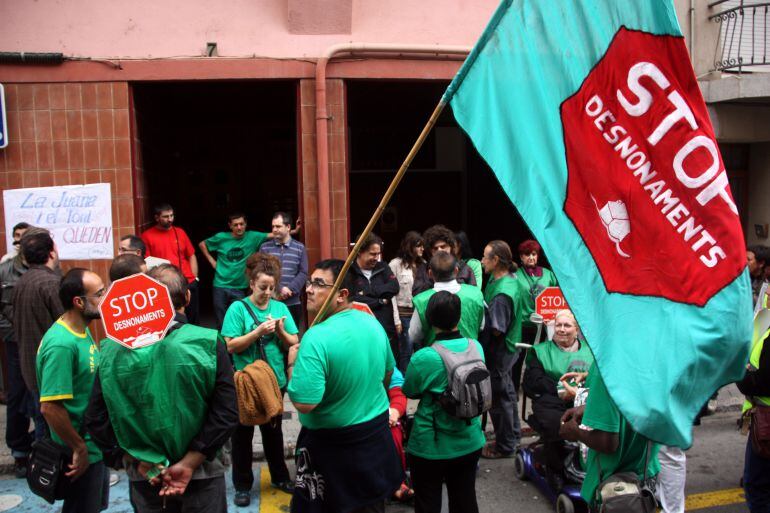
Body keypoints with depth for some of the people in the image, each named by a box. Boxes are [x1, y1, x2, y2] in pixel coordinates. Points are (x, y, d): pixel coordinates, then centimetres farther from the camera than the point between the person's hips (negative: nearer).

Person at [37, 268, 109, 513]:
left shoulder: (82, 331, 2)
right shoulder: (61, 344, -27)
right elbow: (50, 407, -29)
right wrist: (79, 449, -19)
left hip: (94, 446, 9)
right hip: (82, 453, -9)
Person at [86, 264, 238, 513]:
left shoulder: (114, 349, -8)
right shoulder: (208, 343, -14)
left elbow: (96, 418, -7)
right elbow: (227, 413, -18)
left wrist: (135, 461, -4)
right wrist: (189, 463, -14)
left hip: (142, 477, 2)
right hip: (201, 476, -2)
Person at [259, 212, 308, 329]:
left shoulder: (299, 248, 6)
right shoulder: (265, 248, 6)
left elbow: (303, 273, 1)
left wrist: (289, 289, -13)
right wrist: (278, 291, -12)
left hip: (293, 303, 0)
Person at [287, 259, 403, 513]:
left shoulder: (317, 337, -26)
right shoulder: (373, 323, -2)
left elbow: (304, 403, -28)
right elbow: (388, 373, 13)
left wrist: (293, 364, -12)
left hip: (332, 444, -6)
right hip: (376, 434, 7)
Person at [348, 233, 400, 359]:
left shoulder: (382, 267, 11)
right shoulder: (349, 272, -5)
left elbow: (394, 287, -3)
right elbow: (351, 300, -16)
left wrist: (368, 292, -12)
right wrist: (380, 301, -7)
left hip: (387, 332, 4)